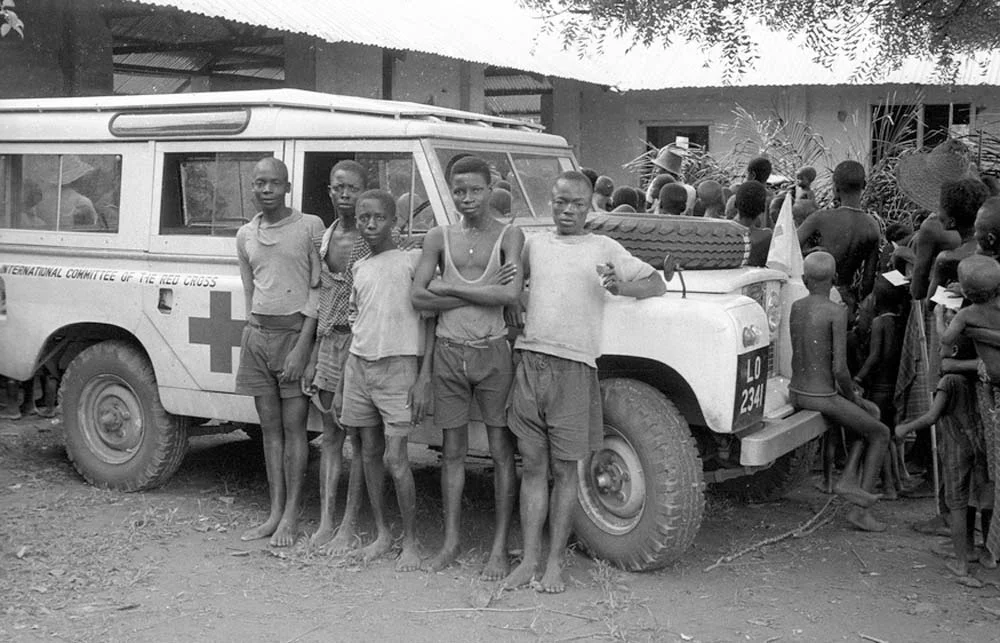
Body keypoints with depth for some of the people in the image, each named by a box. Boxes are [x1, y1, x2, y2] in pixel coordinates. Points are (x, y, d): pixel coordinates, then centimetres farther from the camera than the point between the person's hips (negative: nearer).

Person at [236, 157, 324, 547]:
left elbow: (318, 290, -7)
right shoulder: (245, 235, 11)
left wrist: (301, 345, -13)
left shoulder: (310, 227, -4)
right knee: (270, 427, 9)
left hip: (295, 333, -5)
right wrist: (256, 330, 8)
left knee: (293, 427, -2)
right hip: (257, 335, 5)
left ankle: (291, 516, 5)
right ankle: (274, 512, 15)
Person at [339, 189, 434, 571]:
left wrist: (424, 377, -12)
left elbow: (429, 320, -6)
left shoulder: (412, 260, -4)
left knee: (395, 458, -7)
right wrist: (343, 380, 15)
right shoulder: (359, 268, 13)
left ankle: (410, 542, 5)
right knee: (369, 453, 10)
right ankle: (382, 533, 22)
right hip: (359, 364, 6)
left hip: (398, 366, -6)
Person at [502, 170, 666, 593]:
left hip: (574, 367, -2)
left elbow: (657, 285, 5)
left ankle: (555, 562, 12)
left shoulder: (603, 249, 7)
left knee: (564, 469, 3)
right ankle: (529, 558, 13)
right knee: (533, 466, 6)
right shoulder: (534, 244, 16)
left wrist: (619, 287, -14)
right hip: (530, 363, 3)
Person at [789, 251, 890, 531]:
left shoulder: (795, 308, 4)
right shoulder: (836, 312, -16)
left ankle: (848, 478, 12)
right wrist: (851, 396, 0)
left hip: (796, 393, 7)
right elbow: (840, 369, -20)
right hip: (823, 399, -7)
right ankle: (860, 509, 13)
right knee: (881, 433, 14)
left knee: (871, 413, 25)